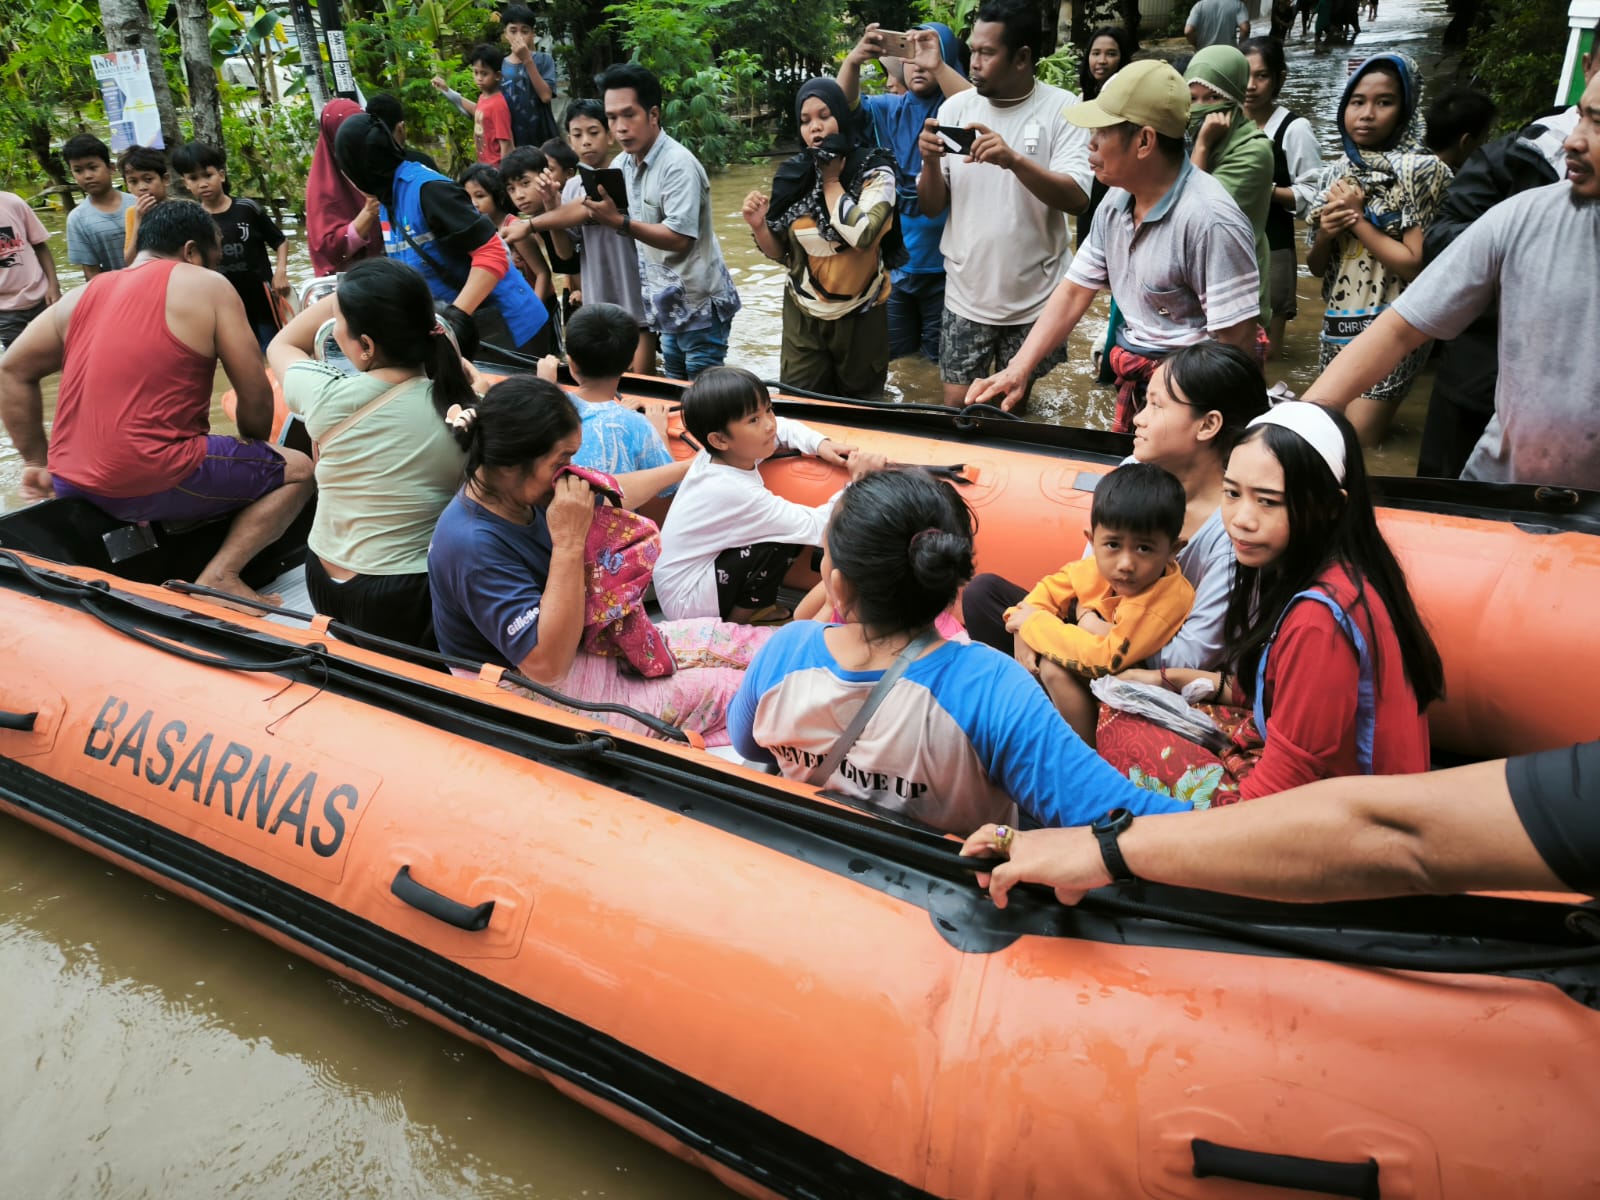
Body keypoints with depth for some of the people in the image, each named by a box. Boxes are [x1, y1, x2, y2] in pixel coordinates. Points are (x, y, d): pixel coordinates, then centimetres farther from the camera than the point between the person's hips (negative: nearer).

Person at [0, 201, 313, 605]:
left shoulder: (86, 293, 15)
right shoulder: (208, 286, -1)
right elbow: (256, 396, -2)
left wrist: (37, 462, 20)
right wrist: (251, 447, 17)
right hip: (153, 483, -8)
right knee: (298, 469, 9)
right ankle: (219, 575, -8)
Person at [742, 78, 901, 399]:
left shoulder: (874, 171, -10)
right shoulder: (794, 175, 0)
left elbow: (862, 234, -29)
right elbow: (781, 252, 8)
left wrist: (831, 181, -14)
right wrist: (759, 226, -13)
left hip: (858, 316, -2)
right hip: (802, 316, 3)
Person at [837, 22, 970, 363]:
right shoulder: (890, 109, 6)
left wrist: (939, 66, -42)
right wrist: (853, 60, -30)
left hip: (944, 261, -4)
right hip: (893, 259, 4)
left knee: (943, 360, 9)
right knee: (890, 354, 16)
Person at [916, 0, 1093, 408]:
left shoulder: (1061, 108, -7)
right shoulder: (955, 108, 0)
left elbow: (1077, 199, -18)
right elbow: (932, 207, 3)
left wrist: (1013, 159, -30)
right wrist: (931, 161, -18)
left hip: (1034, 296, -1)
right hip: (967, 294, 2)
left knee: (1015, 402, 14)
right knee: (956, 404, 3)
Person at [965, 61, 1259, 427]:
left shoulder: (1209, 220, -24)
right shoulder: (1116, 201, 1)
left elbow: (1237, 344, -23)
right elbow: (1075, 290, 3)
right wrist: (1018, 369, -6)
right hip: (1133, 387, 7)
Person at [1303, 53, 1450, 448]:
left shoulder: (1421, 170, -8)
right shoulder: (1337, 172, 9)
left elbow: (1416, 264, -16)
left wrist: (1356, 219, -12)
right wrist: (1324, 234, -8)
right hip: (1336, 328, 6)